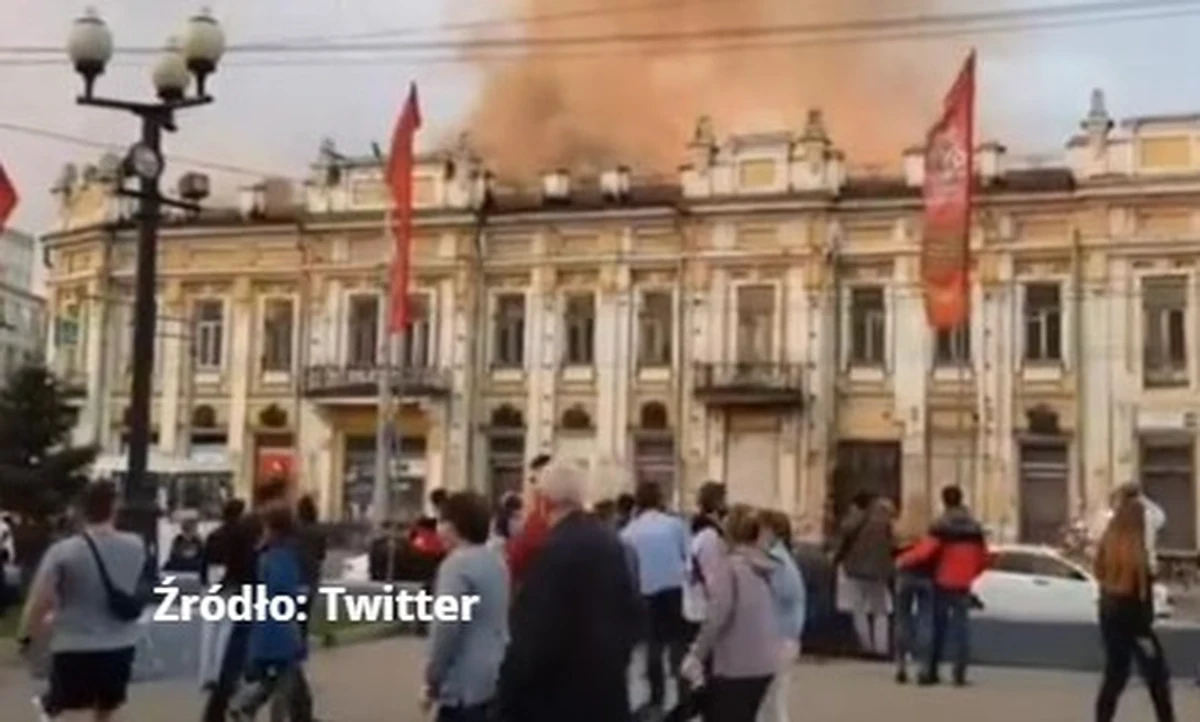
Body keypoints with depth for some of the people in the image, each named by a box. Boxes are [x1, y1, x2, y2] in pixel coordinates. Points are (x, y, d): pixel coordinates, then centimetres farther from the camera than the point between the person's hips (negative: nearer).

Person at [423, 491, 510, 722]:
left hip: (467, 683, -10)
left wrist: (433, 676, -9)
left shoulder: (458, 564, -16)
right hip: (495, 677, 10)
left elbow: (446, 627, -21)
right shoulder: (496, 560, 13)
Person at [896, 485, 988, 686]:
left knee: (938, 626, 5)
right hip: (963, 584, 3)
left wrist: (903, 561, -6)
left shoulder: (942, 526, -10)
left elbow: (924, 551, -19)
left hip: (943, 583, -3)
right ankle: (960, 674, 1)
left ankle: (930, 672, 6)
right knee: (961, 627, 5)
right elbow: (983, 558, 12)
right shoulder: (975, 527, 7)